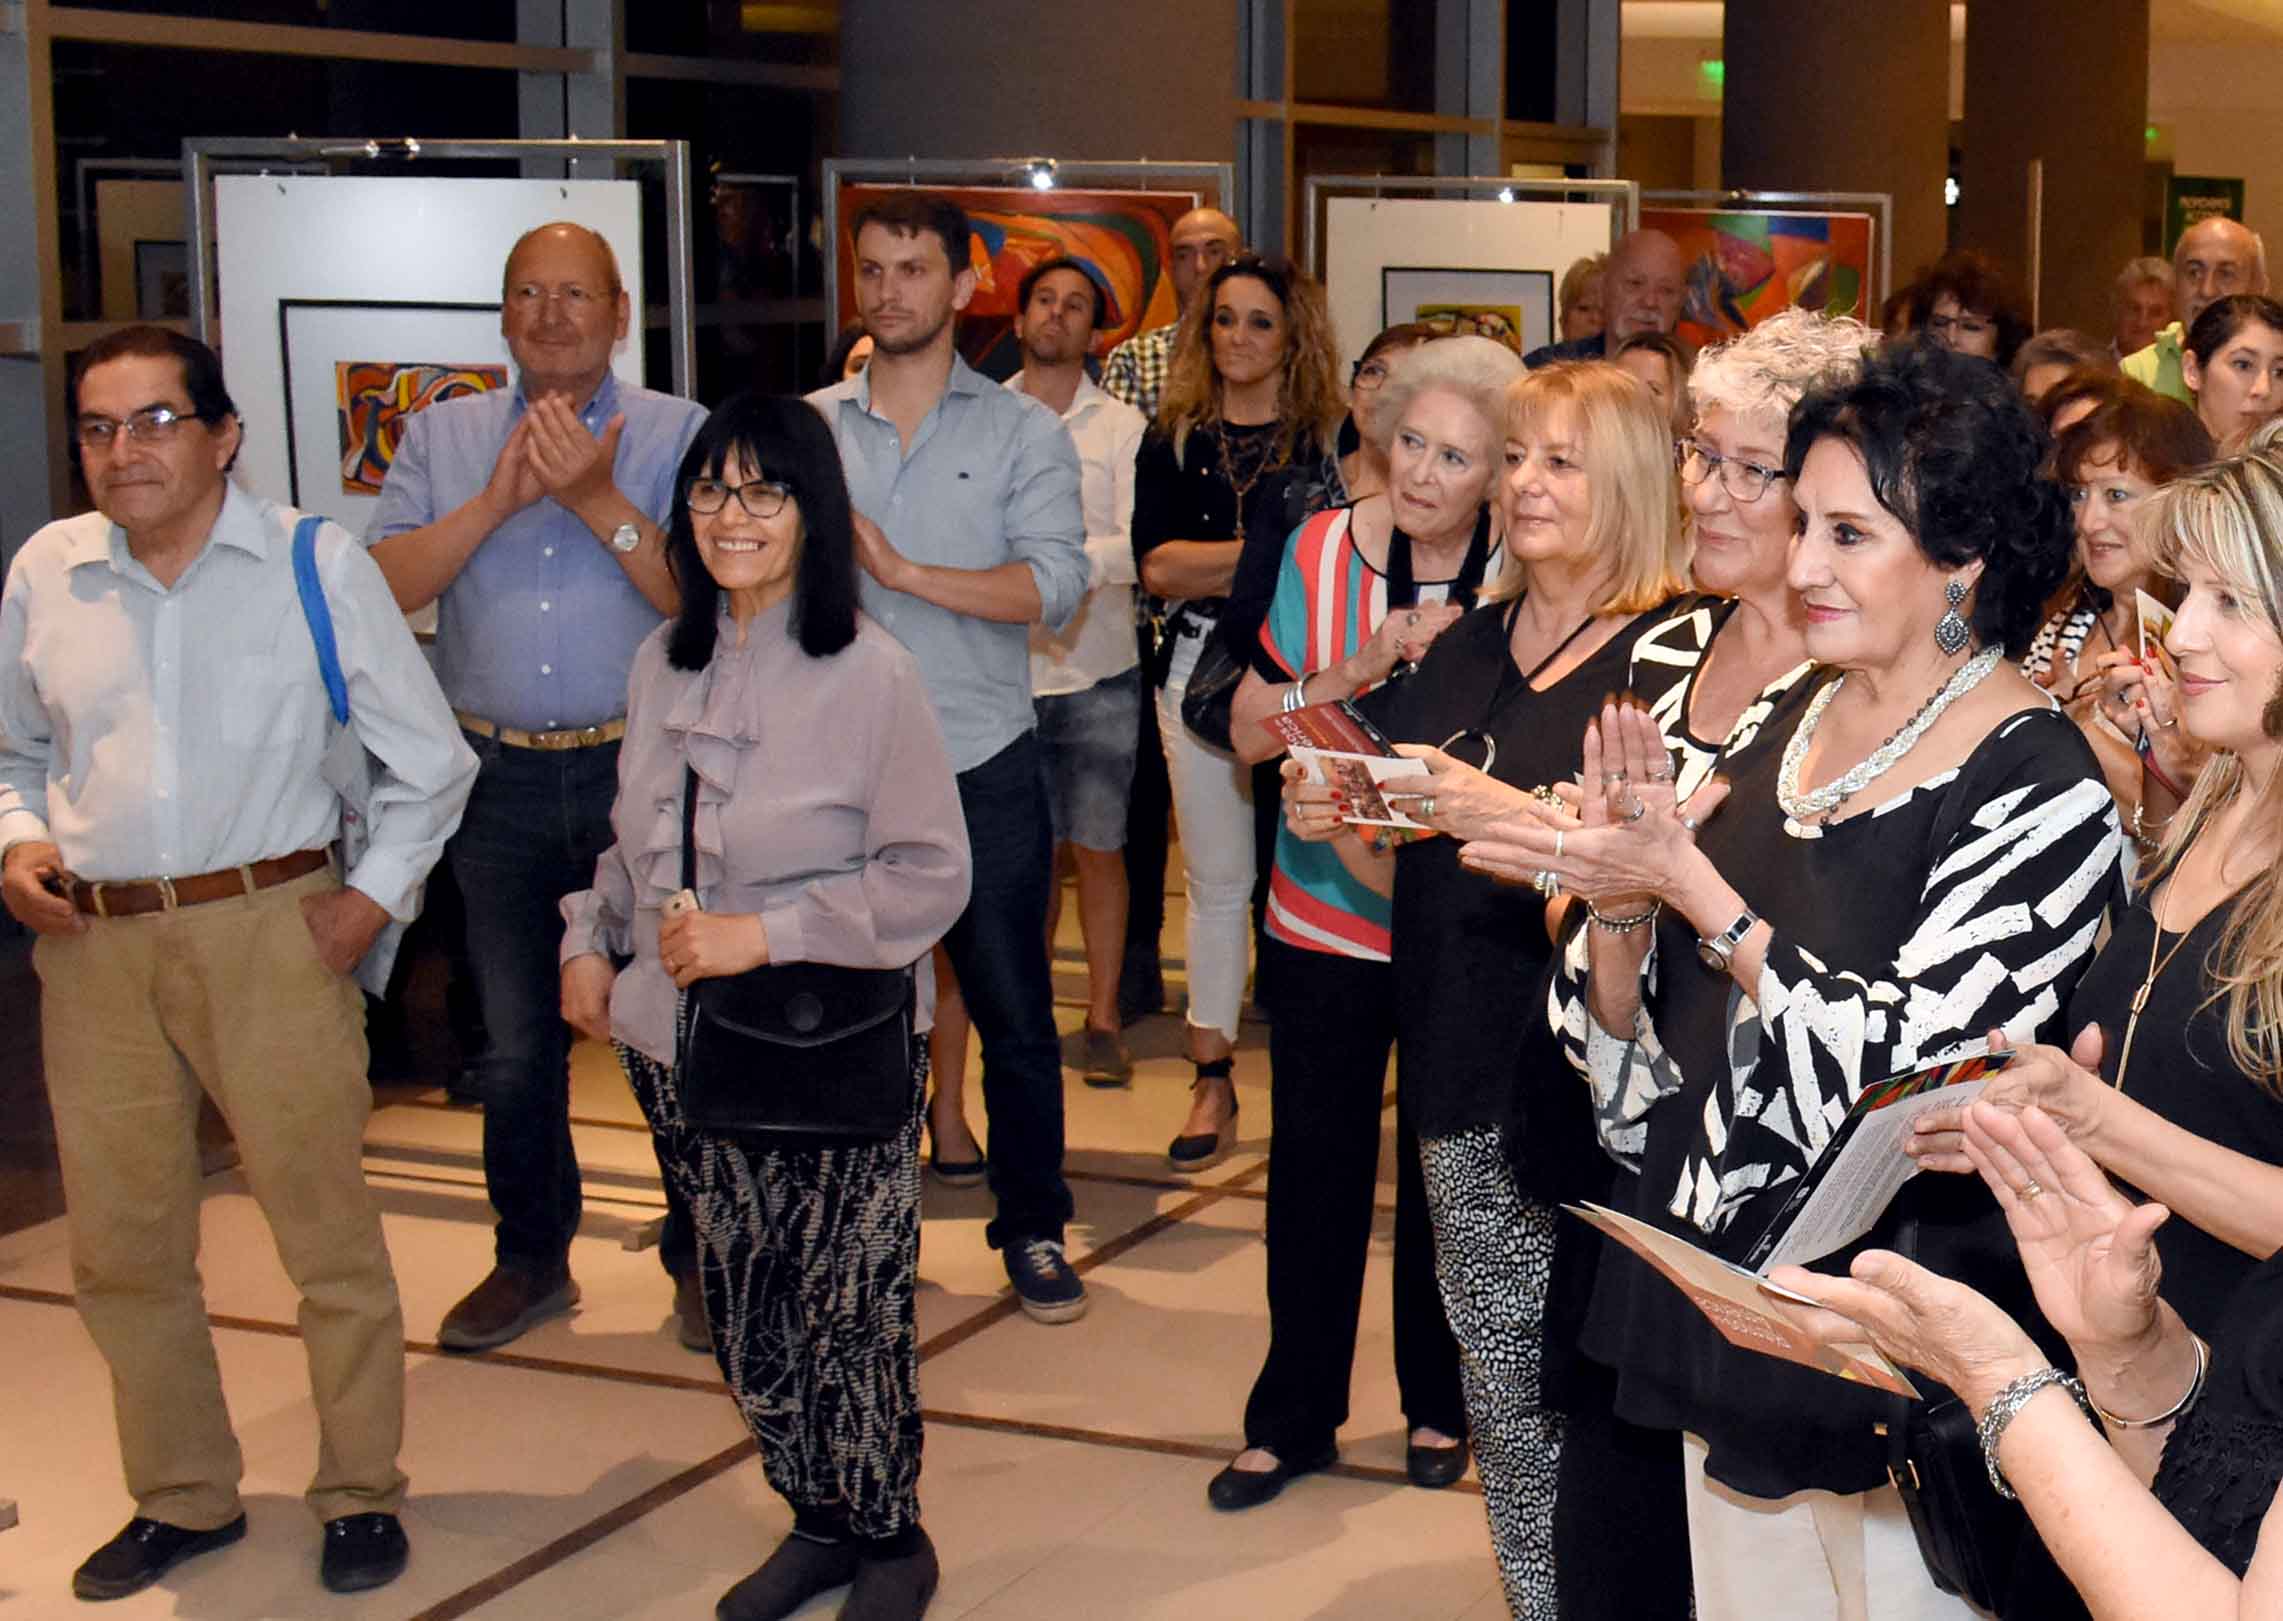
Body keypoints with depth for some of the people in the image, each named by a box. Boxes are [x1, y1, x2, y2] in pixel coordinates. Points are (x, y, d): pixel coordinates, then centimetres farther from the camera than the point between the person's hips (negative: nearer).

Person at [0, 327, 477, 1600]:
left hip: (268, 932, -3)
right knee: (122, 1246, 12)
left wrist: (375, 896, -2)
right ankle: (184, 1497, 29)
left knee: (328, 1229, 3)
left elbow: (430, 760, 5)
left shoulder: (317, 565, -3)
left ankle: (362, 1494, 20)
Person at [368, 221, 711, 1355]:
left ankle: (700, 1257, 19)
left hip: (643, 768, -2)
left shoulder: (680, 434, 0)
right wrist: (497, 502, -14)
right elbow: (381, 585, -4)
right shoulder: (443, 439, 9)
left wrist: (600, 501, -19)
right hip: (500, 781, 3)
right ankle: (531, 1259, 27)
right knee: (515, 1042, 12)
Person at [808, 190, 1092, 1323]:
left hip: (983, 772, -1)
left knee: (1014, 1015, 6)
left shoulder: (1021, 432, 1)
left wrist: (905, 570, -20)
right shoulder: (809, 427, 7)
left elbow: (1056, 584, -13)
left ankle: (1033, 1228, 22)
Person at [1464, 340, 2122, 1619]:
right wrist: (1618, 891, -13)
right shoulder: (1789, 721, 4)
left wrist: (1688, 884, -24)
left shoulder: (2036, 785, -16)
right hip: (1722, 1297, 7)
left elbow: (1908, 1074, -25)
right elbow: (1642, 1050, 8)